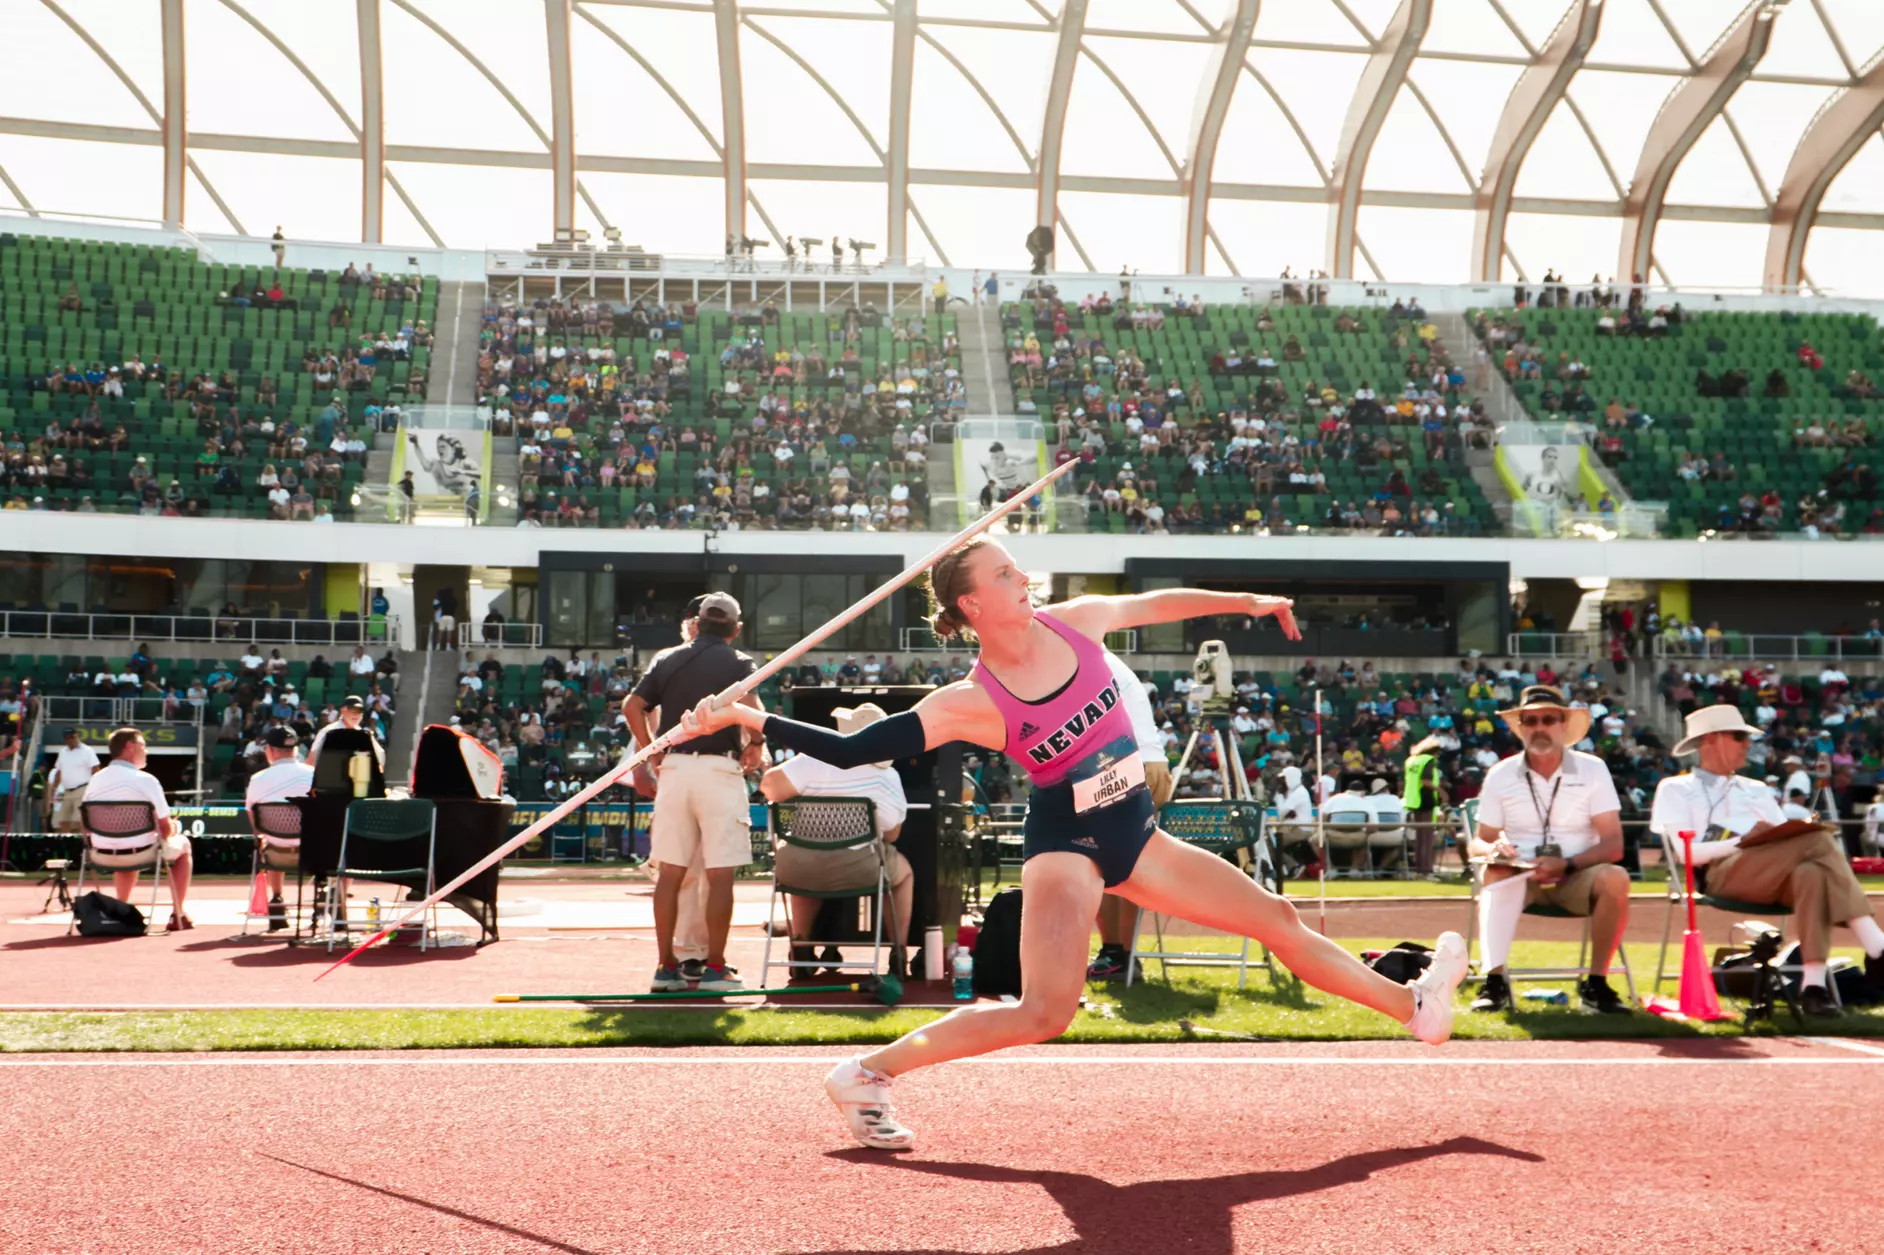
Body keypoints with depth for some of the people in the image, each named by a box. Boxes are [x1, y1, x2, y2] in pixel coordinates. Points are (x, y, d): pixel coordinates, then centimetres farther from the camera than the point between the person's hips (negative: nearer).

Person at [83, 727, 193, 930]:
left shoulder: (95, 780, 1)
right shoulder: (146, 780, -14)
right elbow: (166, 830, -13)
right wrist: (174, 828, 12)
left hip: (102, 857, 5)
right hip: (140, 854, -5)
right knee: (182, 844, 25)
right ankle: (178, 916, 24)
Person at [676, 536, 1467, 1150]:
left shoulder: (1075, 623, -4)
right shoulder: (972, 701, -18)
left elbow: (1156, 603, 15)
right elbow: (852, 749, -20)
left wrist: (1249, 602, 20)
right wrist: (747, 719, -27)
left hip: (1132, 835, 6)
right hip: (1066, 842, -6)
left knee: (1276, 916, 12)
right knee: (1044, 1011, -23)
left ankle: (1412, 1005, 28)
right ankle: (866, 1075, -14)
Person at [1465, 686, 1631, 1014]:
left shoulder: (1592, 769, 0)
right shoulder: (1500, 775, 2)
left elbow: (1613, 845, -6)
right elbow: (1476, 844, 5)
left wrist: (1567, 865, -24)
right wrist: (1492, 849, -21)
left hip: (1577, 877, 0)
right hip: (1521, 876, 0)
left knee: (1615, 879, -32)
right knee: (1495, 874, -33)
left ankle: (1596, 984, -19)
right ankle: (1494, 981, -37)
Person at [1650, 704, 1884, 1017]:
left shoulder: (1756, 790, 35)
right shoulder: (1675, 789, 17)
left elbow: (1787, 842, 20)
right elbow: (1687, 854, -1)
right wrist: (1743, 841, -13)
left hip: (1777, 879, 5)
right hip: (1720, 875, -5)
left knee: (1812, 872, -36)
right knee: (1819, 839, -30)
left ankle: (1813, 985, -45)